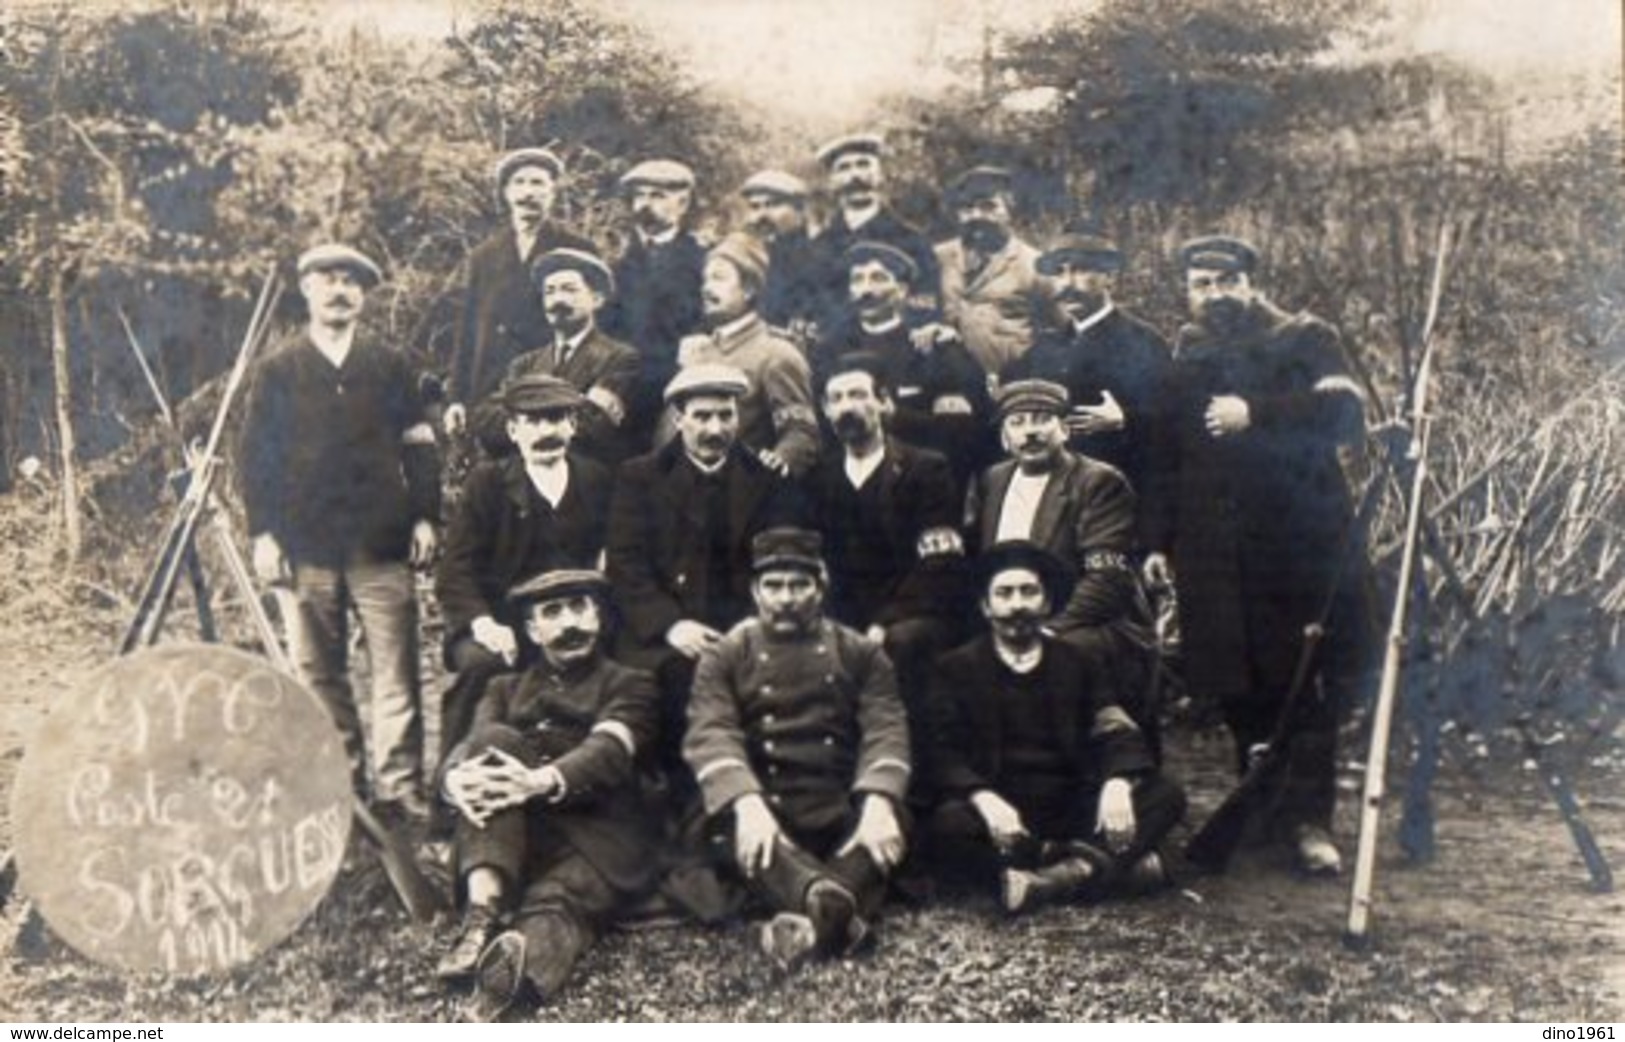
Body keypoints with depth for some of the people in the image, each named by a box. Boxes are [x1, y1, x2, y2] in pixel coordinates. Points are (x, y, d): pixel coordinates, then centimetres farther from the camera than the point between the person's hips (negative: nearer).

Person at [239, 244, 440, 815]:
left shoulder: (393, 367, 12)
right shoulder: (277, 371, 11)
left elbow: (419, 446, 10)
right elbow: (255, 455, 7)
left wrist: (425, 517, 0)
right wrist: (262, 533, -1)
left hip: (382, 543, 0)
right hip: (308, 546, 1)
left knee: (396, 671, -4)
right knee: (319, 672, 4)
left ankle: (399, 785, 1)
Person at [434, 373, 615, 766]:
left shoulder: (598, 480, 12)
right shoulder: (487, 483, 5)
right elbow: (454, 572, -2)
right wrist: (482, 623, -21)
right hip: (502, 626, -2)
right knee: (481, 663, -32)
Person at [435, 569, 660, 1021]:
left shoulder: (630, 685, 13)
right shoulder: (507, 688, 24)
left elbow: (607, 751, -9)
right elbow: (472, 745, 4)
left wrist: (542, 782, -30)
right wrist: (458, 778, -23)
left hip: (600, 838, -2)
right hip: (517, 837, 2)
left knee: (553, 903, -32)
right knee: (496, 740, -23)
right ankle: (483, 914, -40)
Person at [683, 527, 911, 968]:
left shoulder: (860, 653, 14)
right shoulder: (725, 656, 10)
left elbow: (885, 730, -1)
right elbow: (711, 735, -7)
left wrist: (878, 801, -23)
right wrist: (746, 804, -28)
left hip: (842, 814, 1)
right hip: (763, 811, -1)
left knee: (890, 823, -31)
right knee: (730, 827, -34)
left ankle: (817, 919, -51)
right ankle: (840, 910, -57)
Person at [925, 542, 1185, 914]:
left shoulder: (1081, 664, 16)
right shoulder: (956, 669, 8)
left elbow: (1117, 733, 4)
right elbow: (944, 753, -3)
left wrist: (1118, 783, -20)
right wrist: (983, 798, -25)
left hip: (1073, 811, 3)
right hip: (1000, 814, -2)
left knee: (1166, 795, -19)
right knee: (947, 826, -35)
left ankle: (1059, 877, -36)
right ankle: (1110, 862, -34)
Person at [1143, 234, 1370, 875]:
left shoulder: (1306, 340, 6)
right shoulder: (1184, 359, 16)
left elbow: (1345, 413, -11)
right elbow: (1167, 460, 19)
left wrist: (1256, 415, -18)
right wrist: (1160, 543, 14)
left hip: (1302, 542, -3)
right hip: (1216, 553, 3)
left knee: (1309, 685, -5)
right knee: (1236, 687, 5)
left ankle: (1307, 819, 1)